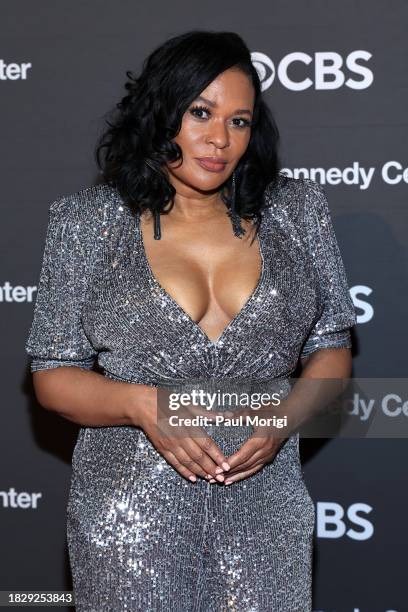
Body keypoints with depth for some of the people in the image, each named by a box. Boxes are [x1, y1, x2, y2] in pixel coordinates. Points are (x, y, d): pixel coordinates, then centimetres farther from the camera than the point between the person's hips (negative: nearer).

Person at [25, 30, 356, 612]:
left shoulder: (295, 210, 2)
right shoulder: (87, 221, -2)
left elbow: (331, 348, 7)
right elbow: (52, 375, 0)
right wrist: (142, 404, -18)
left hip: (264, 509, 2)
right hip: (130, 513, -1)